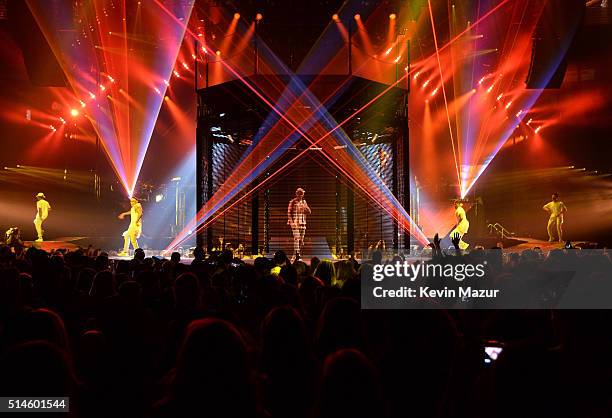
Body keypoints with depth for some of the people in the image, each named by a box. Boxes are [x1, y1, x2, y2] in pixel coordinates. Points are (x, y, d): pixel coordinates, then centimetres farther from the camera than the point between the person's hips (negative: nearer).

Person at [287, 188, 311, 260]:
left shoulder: (304, 202, 12)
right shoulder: (293, 202, -3)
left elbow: (309, 212, 12)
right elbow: (289, 213, -4)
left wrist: (306, 207, -8)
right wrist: (291, 222, -14)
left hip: (303, 223, 6)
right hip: (295, 223, -6)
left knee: (301, 240, 7)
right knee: (296, 239, -14)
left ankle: (299, 253, 17)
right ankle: (297, 255, -17)